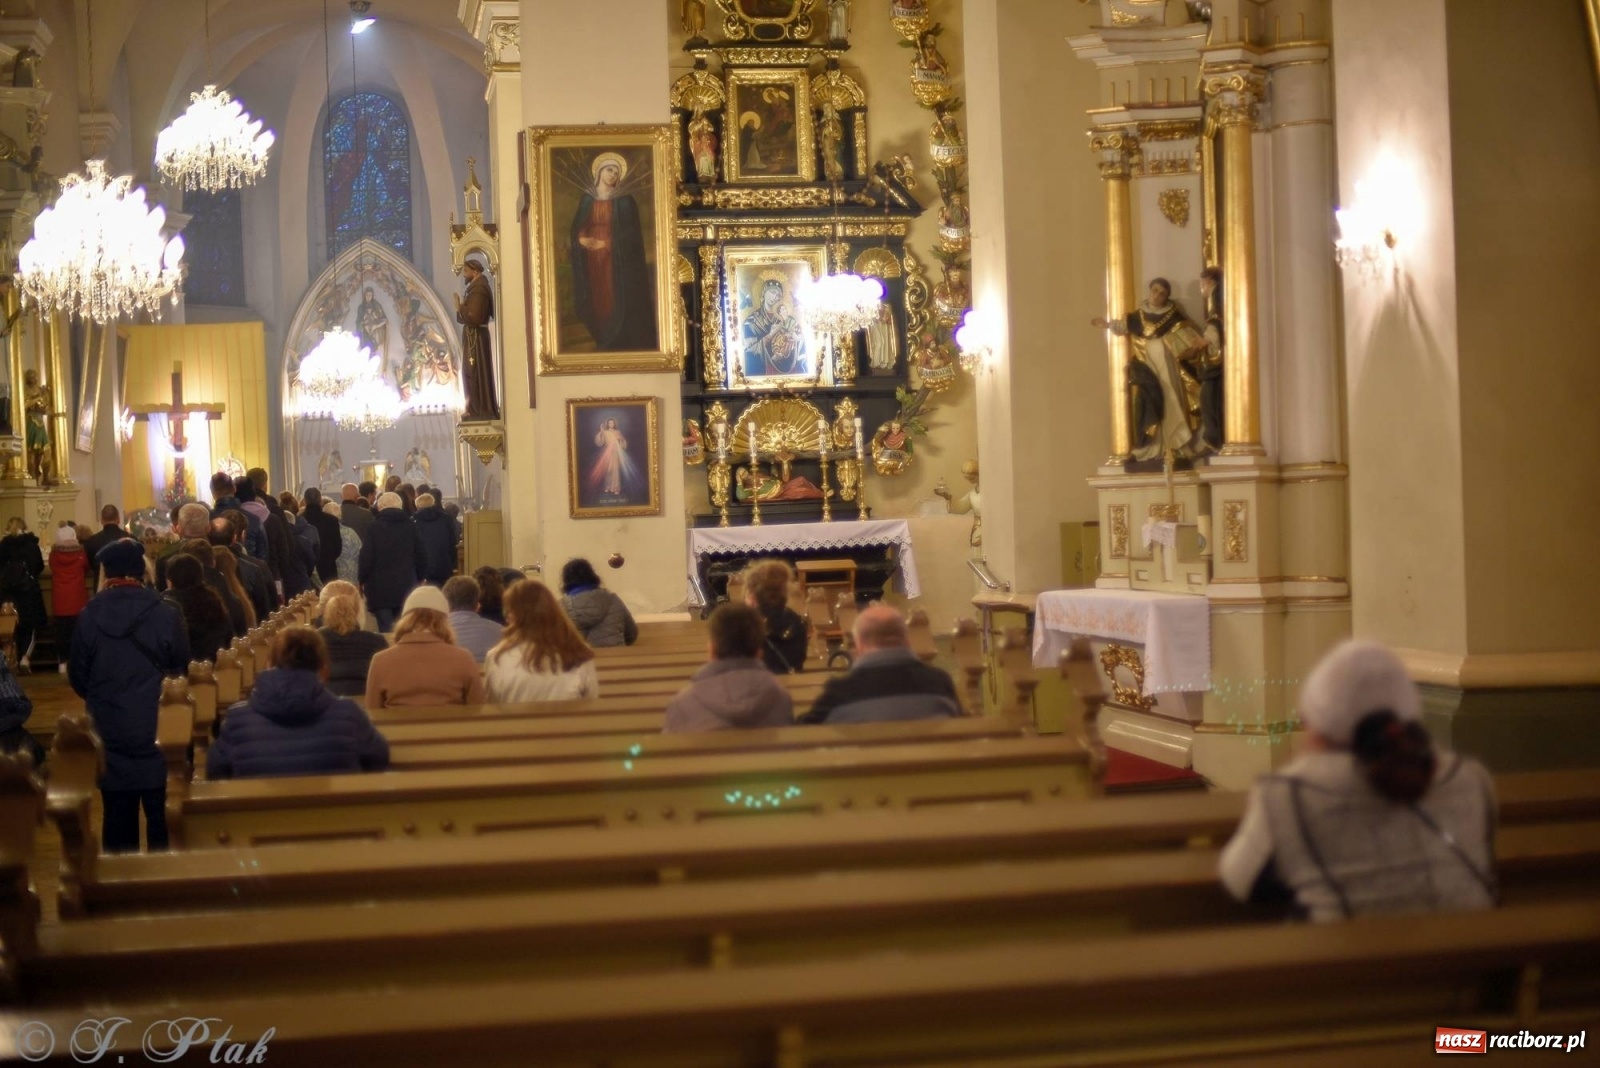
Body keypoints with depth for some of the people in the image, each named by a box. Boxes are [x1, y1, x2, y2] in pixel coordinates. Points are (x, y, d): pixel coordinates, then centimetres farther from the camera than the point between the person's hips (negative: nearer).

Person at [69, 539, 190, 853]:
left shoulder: (90, 616, -5)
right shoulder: (165, 613, -10)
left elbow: (77, 675, 2)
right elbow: (182, 669, -1)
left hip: (109, 731, 1)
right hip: (158, 728, -1)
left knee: (117, 812, 9)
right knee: (161, 812, 7)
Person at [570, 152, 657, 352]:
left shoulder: (625, 201, 0)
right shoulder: (586, 200, 10)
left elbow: (631, 233, -6)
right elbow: (577, 229, 9)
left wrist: (606, 243, -14)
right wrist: (582, 239, -14)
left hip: (618, 261, -3)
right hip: (592, 261, 3)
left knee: (618, 304, -7)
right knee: (597, 303, 1)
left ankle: (620, 347, -3)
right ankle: (603, 347, 6)